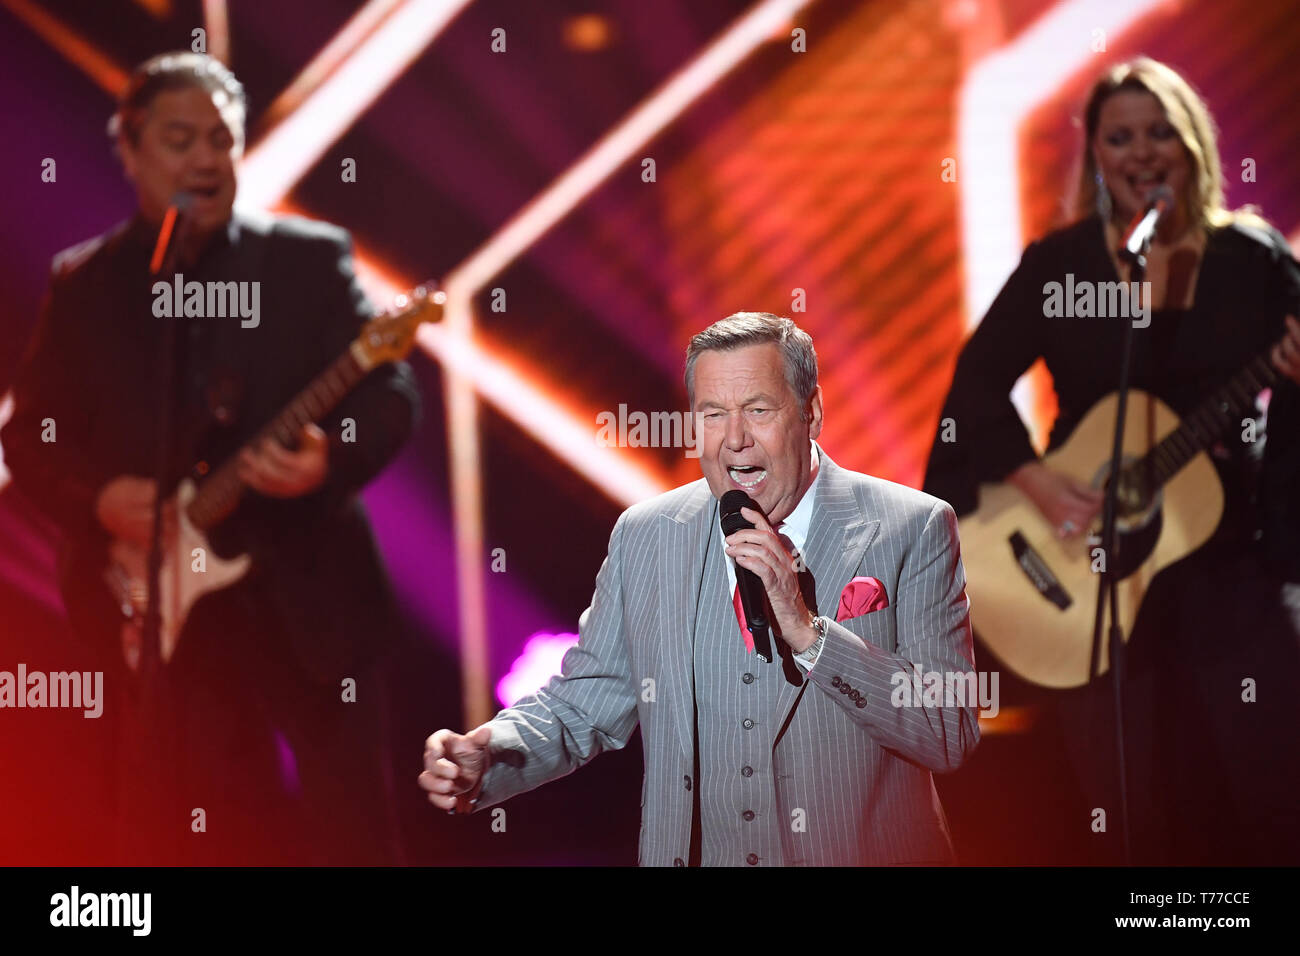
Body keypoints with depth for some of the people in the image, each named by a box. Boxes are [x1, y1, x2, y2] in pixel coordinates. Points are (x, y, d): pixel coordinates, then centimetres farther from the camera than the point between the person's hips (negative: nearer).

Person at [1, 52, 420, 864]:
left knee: (351, 833, 0)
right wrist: (100, 498, -12)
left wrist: (330, 460, -24)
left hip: (306, 594, -1)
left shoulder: (312, 258, 4)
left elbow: (392, 394, -4)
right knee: (166, 841, 5)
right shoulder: (82, 284, 8)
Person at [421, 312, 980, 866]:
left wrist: (806, 630, -25)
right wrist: (482, 762, -15)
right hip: (690, 855, 2)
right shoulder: (642, 536, 0)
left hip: (863, 855, -2)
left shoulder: (914, 531, -10)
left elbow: (952, 738, -16)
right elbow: (582, 705, 4)